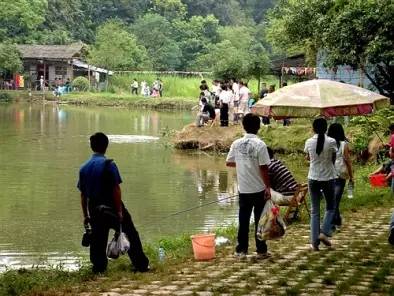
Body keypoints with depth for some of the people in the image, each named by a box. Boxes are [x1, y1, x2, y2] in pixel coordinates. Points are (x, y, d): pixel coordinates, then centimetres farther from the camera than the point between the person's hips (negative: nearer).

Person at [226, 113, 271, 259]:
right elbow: (263, 168, -15)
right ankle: (261, 250, 11)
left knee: (243, 221, 10)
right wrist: (268, 187, -8)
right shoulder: (260, 144, -14)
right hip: (259, 190, -3)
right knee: (260, 221, 6)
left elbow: (228, 162, 10)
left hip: (243, 190, 3)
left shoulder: (236, 144, -1)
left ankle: (241, 250, 12)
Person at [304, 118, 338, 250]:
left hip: (313, 178, 2)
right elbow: (333, 160, -1)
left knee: (315, 210, 8)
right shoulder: (331, 142, -11)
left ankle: (314, 242, 5)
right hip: (328, 178, -2)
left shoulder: (309, 142, -4)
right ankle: (324, 232, -1)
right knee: (330, 207, 18)